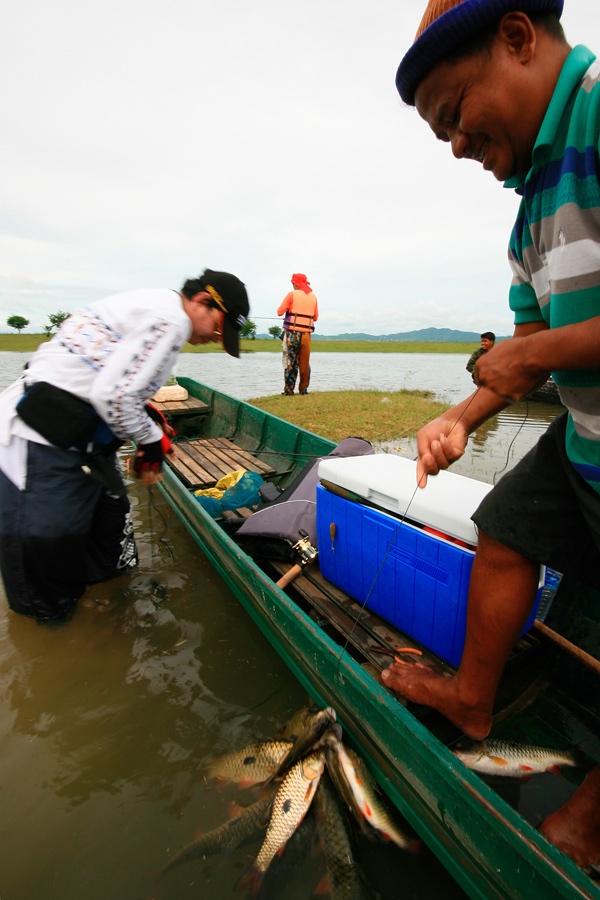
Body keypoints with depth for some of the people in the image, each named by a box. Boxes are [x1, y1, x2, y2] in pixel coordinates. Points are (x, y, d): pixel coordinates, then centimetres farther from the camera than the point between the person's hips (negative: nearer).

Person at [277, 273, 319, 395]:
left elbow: (280, 312, 1)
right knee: (305, 362, 9)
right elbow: (315, 317, 17)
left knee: (291, 361, -1)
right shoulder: (313, 297, 13)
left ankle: (289, 389, -1)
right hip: (306, 333, 3)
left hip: (292, 332, -3)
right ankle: (303, 388, 13)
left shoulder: (292, 295, 0)